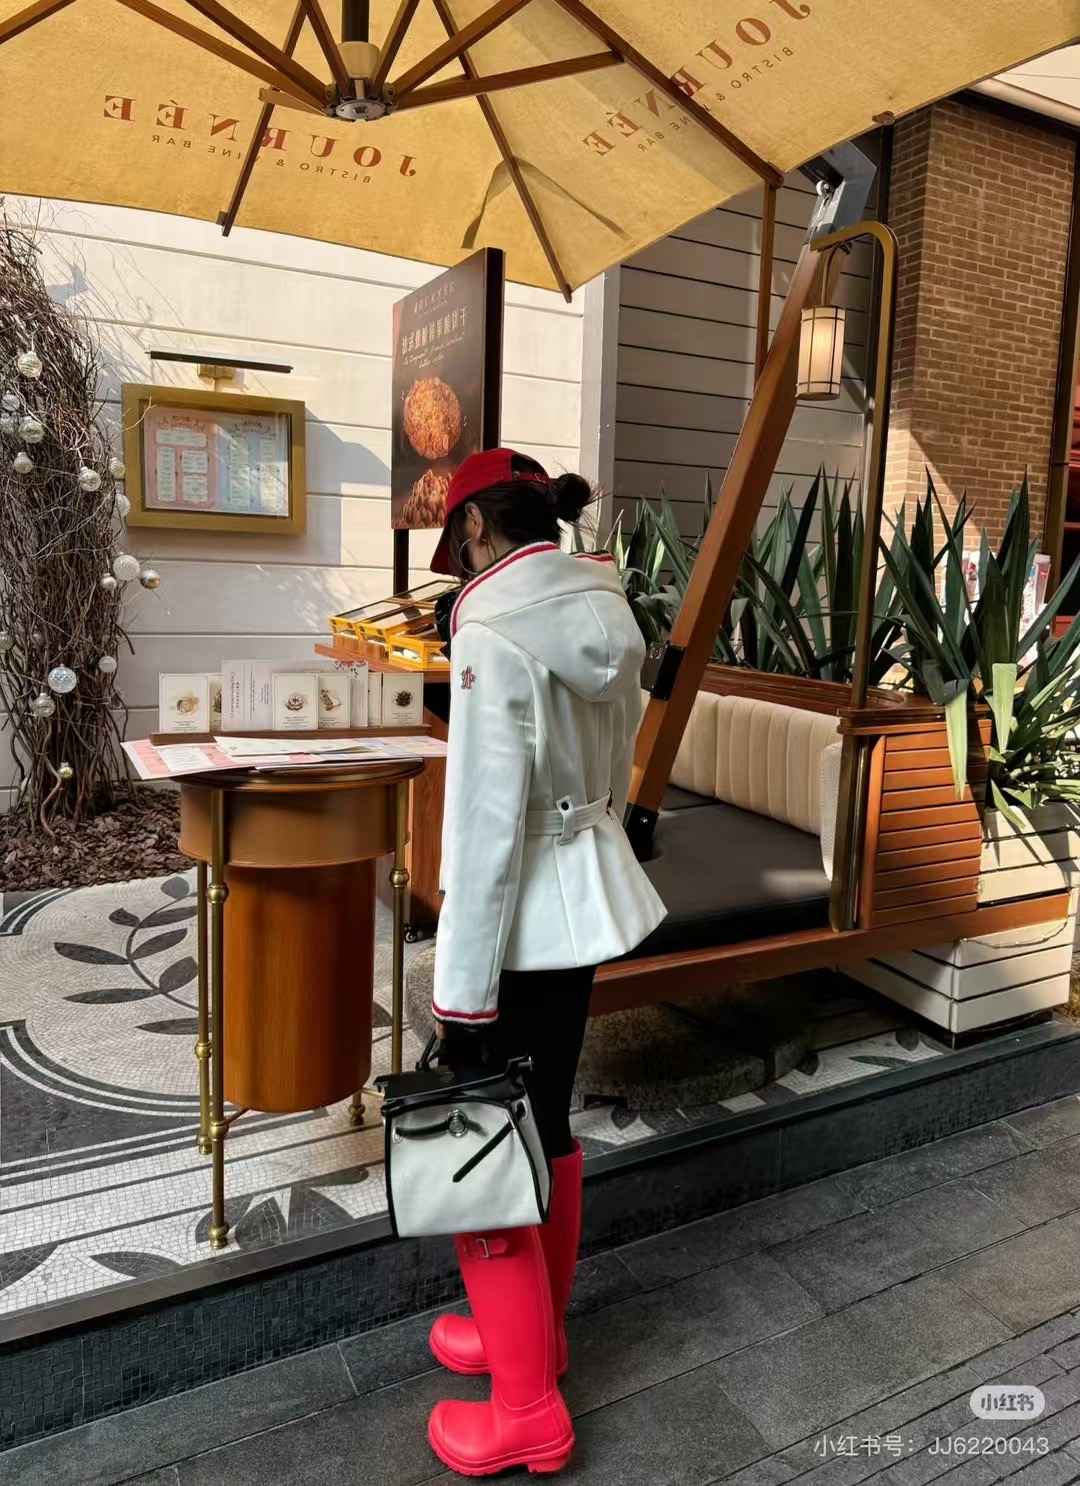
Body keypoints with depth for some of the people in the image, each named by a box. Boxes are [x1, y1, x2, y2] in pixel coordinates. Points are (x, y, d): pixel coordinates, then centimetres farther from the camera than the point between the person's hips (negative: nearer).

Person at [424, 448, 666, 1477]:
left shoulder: (492, 633, -22)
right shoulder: (607, 613, 4)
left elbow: (485, 824, -23)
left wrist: (463, 991, -16)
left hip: (525, 919, -8)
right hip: (592, 898, 9)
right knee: (545, 1123, 22)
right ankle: (536, 1329, 43)